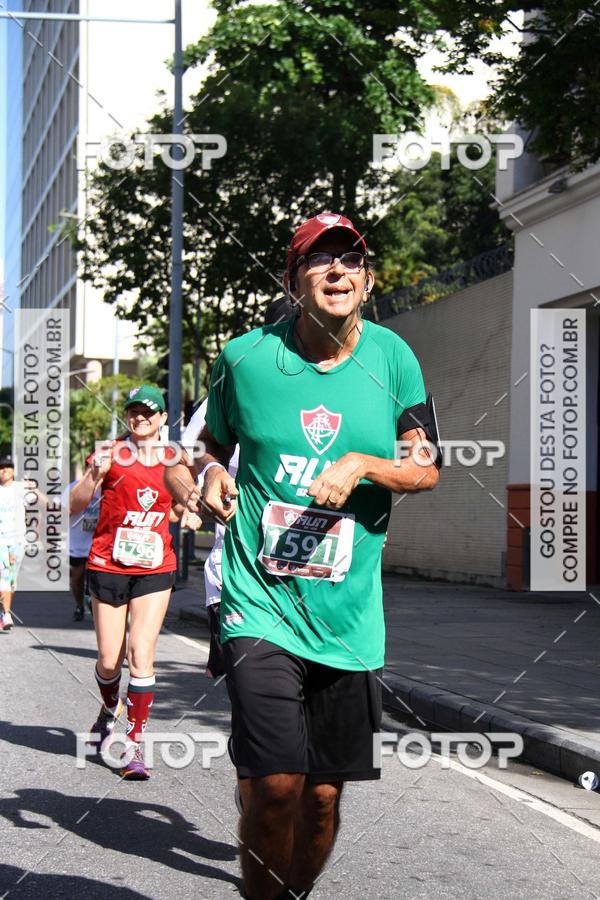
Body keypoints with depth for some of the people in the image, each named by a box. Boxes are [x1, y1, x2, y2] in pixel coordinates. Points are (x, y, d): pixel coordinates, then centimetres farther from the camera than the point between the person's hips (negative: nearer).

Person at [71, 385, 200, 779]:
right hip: (108, 566, -1)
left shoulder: (174, 460, 6)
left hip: (155, 569, 1)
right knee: (109, 661, 4)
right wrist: (95, 474, -25)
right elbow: (75, 506, -8)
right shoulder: (112, 453, -2)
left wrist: (186, 515, 0)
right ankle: (110, 709, 38)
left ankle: (135, 745, -2)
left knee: (141, 655, -10)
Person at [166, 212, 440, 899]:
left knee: (323, 795, 9)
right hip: (260, 604, -2)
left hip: (347, 617, 2)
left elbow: (427, 470, 6)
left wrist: (363, 464, -13)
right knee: (272, 787, -16)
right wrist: (204, 476, -7)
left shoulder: (391, 358, 3)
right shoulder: (246, 358, 0)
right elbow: (211, 447, 15)